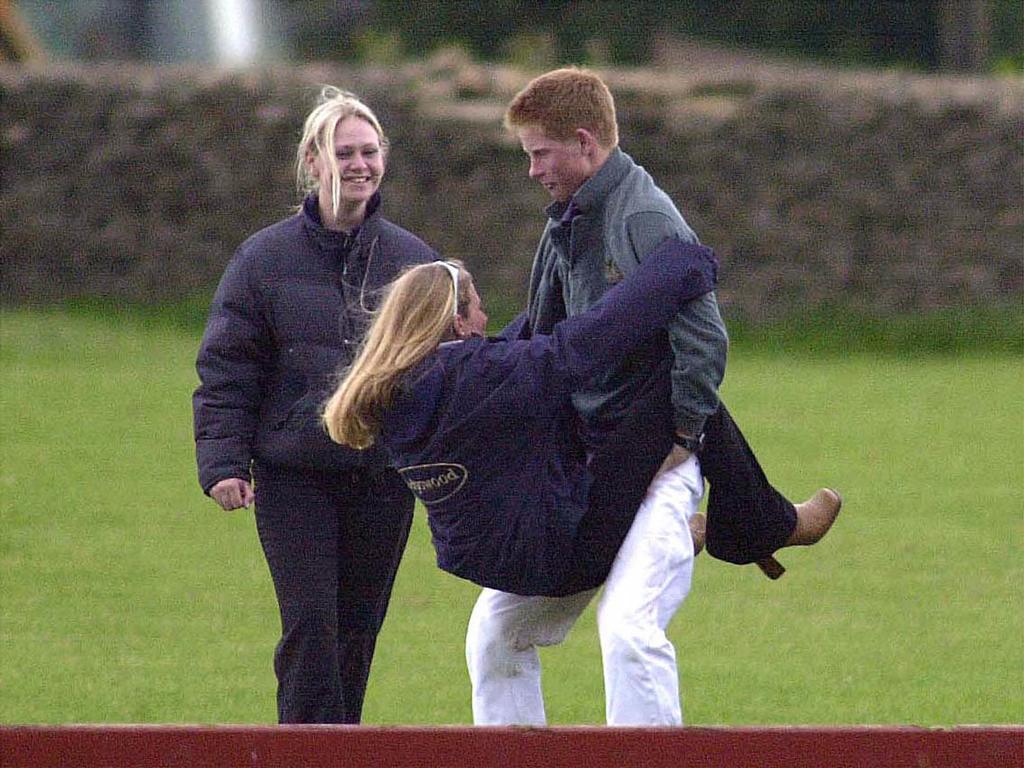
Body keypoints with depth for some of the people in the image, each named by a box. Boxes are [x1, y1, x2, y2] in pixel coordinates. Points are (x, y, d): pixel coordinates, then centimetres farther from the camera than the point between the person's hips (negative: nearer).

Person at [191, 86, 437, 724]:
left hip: (384, 476, 3)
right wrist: (223, 461, -7)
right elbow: (225, 371, 1)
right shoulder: (265, 259, 0)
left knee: (358, 629, 8)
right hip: (293, 474, -3)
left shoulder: (414, 259, 8)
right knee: (310, 625, -13)